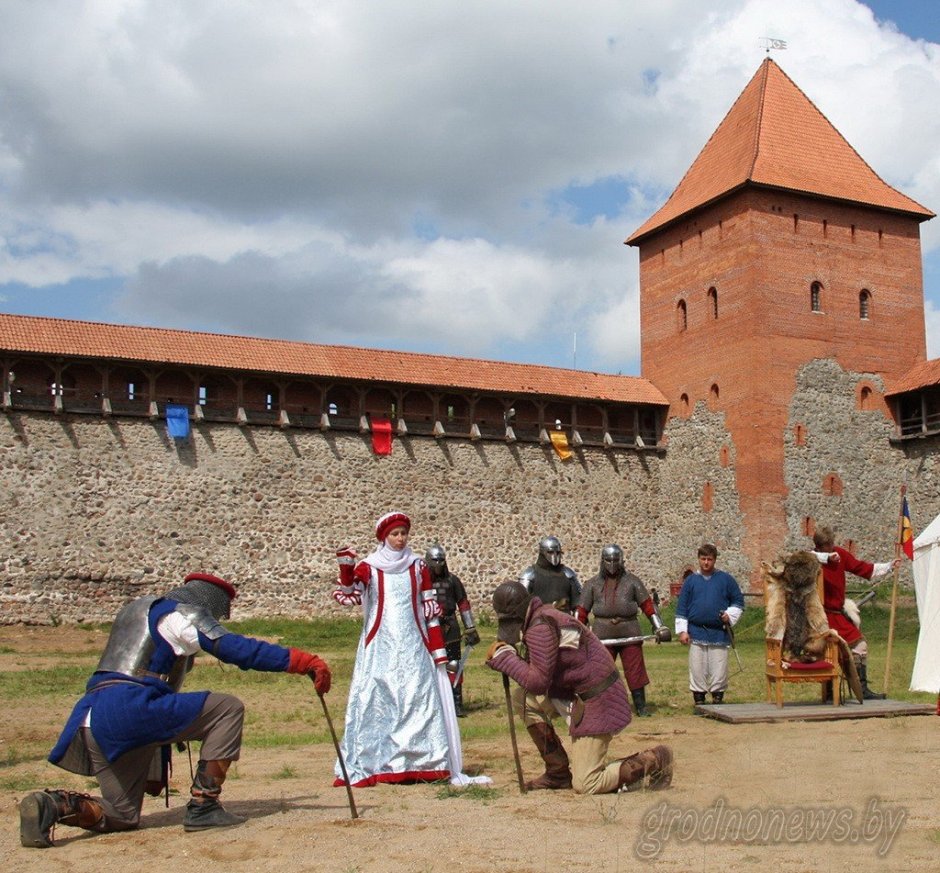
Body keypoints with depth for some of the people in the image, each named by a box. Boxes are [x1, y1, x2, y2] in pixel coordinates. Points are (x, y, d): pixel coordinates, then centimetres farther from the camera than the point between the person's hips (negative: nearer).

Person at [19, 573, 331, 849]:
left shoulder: (136, 609, 29)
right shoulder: (184, 614, 2)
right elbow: (237, 649, -9)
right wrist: (302, 661, -11)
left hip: (93, 719, 9)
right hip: (130, 708, -9)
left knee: (122, 816, 17)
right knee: (228, 708, -3)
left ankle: (55, 805, -8)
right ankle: (202, 806, -7)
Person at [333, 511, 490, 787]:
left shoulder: (418, 567, 9)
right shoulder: (368, 568, 3)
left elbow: (430, 611, 10)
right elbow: (346, 596, -12)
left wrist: (438, 651, 5)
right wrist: (346, 568, -30)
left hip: (413, 646, 2)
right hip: (380, 648, -2)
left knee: (421, 699, -3)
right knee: (375, 701, -5)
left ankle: (427, 763, 1)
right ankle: (365, 766, 1)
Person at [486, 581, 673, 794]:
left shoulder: (540, 627, -21)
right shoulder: (542, 617, 8)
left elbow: (538, 682, -25)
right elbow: (537, 671, 9)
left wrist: (504, 655, -17)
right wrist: (506, 656, -5)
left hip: (596, 702, -10)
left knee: (585, 785, -5)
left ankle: (654, 761, 5)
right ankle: (559, 774, 9)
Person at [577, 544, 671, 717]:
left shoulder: (631, 581, 6)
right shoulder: (593, 584, 7)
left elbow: (647, 604, 5)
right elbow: (581, 611, 7)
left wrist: (659, 627, 0)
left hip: (630, 634, 0)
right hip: (603, 636, 0)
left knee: (635, 671, 1)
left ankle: (641, 706, 12)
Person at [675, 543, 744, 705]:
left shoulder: (725, 579, 5)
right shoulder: (691, 580, 7)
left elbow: (738, 601, 11)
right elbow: (681, 608, 6)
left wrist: (730, 615, -6)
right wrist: (682, 630, 0)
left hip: (719, 633, 0)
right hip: (696, 634, 0)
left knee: (719, 669, 1)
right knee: (697, 669, 2)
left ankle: (718, 700, 12)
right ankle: (699, 702, 10)